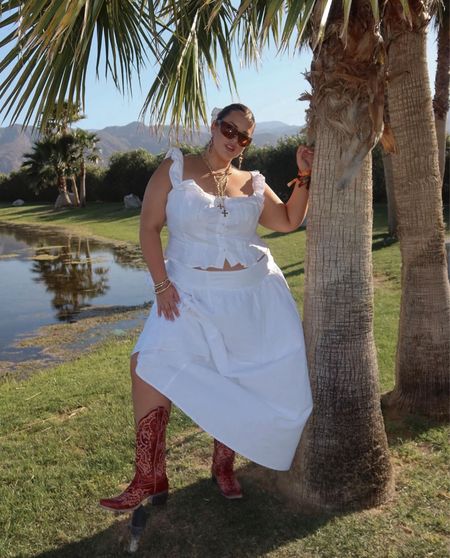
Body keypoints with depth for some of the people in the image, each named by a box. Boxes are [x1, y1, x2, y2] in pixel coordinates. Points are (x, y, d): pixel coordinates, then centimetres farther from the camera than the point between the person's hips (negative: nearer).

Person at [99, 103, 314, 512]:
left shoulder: (252, 184, 9)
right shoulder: (175, 168, 0)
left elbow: (289, 221, 11)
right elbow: (149, 226, -5)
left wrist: (305, 177, 1)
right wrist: (161, 284, -14)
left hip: (253, 296, 3)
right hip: (192, 294, -2)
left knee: (239, 380, 8)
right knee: (149, 367, -12)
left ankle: (224, 467, 30)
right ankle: (150, 480, 3)